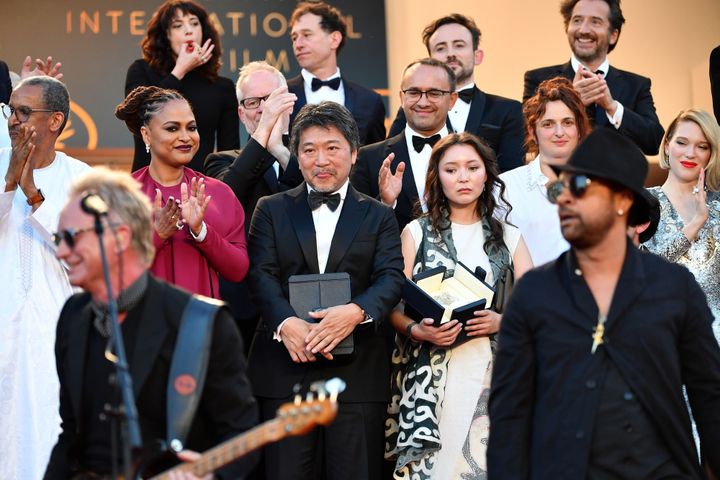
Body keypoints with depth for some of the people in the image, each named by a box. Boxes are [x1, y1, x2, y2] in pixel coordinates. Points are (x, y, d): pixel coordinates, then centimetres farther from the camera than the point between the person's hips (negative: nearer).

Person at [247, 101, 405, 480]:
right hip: (285, 367, 0)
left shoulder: (378, 216, 13)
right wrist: (286, 323, -20)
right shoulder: (271, 210, 12)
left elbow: (391, 278, -1)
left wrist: (357, 311, -23)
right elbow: (262, 275, 0)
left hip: (357, 373, 0)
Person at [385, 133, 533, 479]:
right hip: (429, 374, -1)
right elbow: (394, 306, 5)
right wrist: (417, 331, -14)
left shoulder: (509, 238, 14)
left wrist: (502, 321, -10)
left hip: (489, 372, 1)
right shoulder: (417, 232, 10)